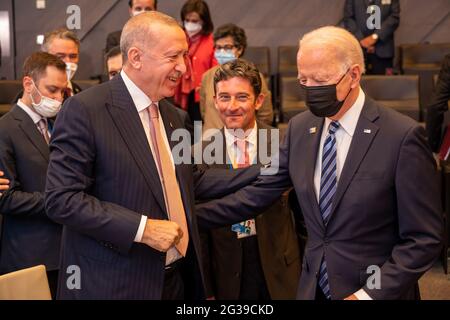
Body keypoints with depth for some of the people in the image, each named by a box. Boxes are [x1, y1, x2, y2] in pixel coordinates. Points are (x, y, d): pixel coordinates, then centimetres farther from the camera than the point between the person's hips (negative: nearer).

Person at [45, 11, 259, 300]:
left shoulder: (177, 117, 9)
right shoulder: (85, 110, -13)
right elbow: (62, 199, -17)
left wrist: (262, 174, 9)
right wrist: (143, 228, -21)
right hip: (115, 284, -7)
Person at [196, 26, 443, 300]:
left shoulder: (402, 136, -17)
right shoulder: (300, 128, 0)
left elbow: (425, 238, -15)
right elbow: (259, 192, 4)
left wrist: (369, 294, -20)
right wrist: (190, 216, -2)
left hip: (377, 290, -5)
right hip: (313, 287, 5)